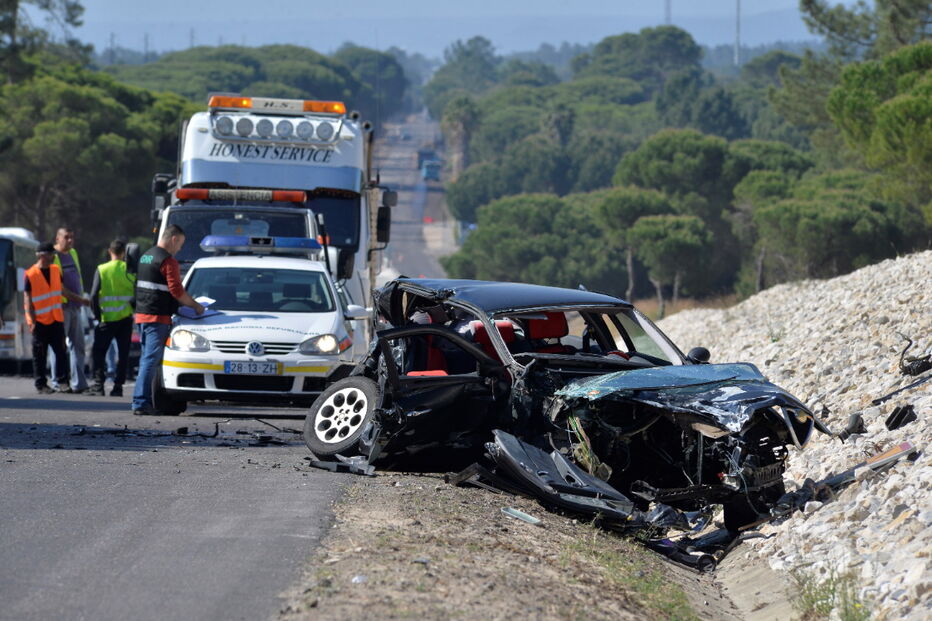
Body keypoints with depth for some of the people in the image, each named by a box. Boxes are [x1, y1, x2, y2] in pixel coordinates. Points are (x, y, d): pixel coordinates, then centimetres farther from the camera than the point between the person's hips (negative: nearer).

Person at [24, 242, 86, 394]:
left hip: (56, 319, 5)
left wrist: (80, 300, 21)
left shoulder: (55, 270, 8)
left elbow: (63, 290, 20)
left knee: (61, 352, 1)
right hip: (40, 321, -5)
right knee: (40, 355, 1)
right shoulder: (30, 275, -10)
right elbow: (27, 300, -9)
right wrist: (32, 321, -14)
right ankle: (41, 385, 6)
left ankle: (63, 381, 6)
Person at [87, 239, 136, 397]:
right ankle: (118, 387, 4)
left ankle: (99, 384, -2)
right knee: (123, 354, 7)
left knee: (98, 353, 7)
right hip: (126, 318, 2)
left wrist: (97, 315, 0)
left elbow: (94, 295, -10)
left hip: (107, 319, -2)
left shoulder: (101, 270, -6)